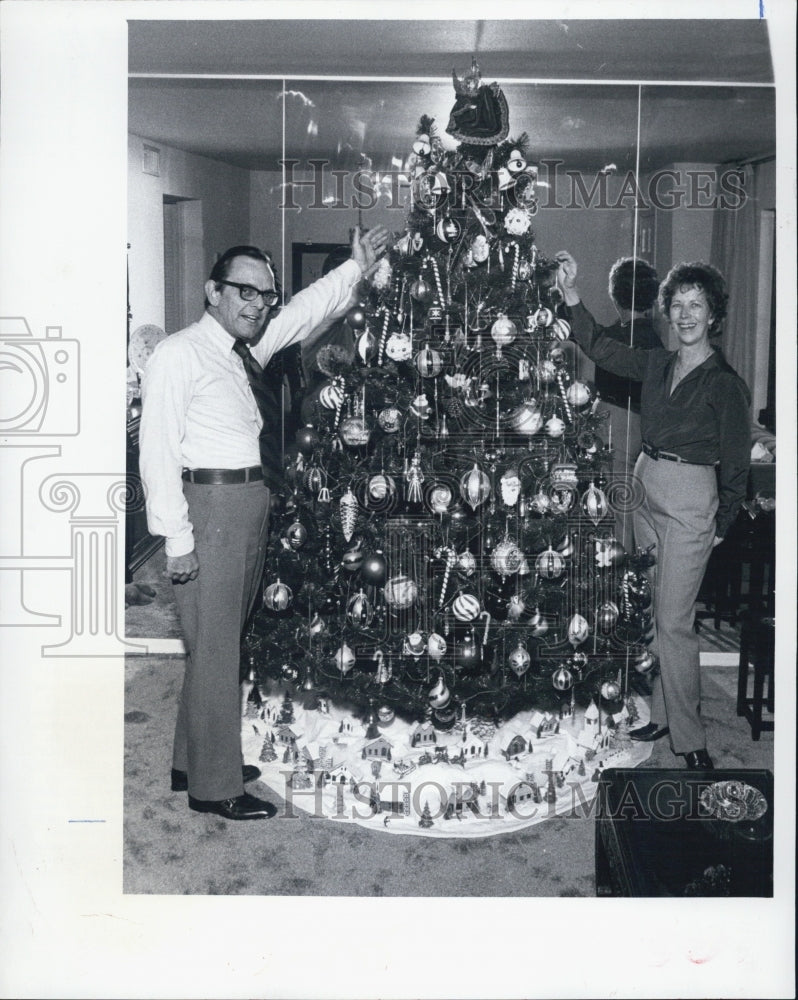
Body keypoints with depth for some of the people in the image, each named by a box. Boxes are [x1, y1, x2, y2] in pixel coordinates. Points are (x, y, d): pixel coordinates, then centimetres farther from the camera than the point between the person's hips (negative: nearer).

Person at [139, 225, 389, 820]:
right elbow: (158, 449, -14)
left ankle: (194, 761, 32)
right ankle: (215, 786, 11)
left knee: (226, 639, 17)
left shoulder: (251, 347, 13)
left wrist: (356, 269, 17)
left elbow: (306, 311, 27)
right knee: (213, 648, -2)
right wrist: (177, 538, -18)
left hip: (253, 504, 9)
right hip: (210, 506, -9)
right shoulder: (179, 355, -10)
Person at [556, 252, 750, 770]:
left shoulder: (724, 383, -9)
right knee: (653, 613, 13)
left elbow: (736, 462, -5)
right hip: (647, 491, 7)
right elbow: (602, 349, 9)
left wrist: (722, 524, -2)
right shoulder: (658, 363, 7)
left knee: (674, 621, -5)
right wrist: (572, 296, -2)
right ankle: (663, 713, 26)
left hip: (690, 501, -7)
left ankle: (689, 737, 7)